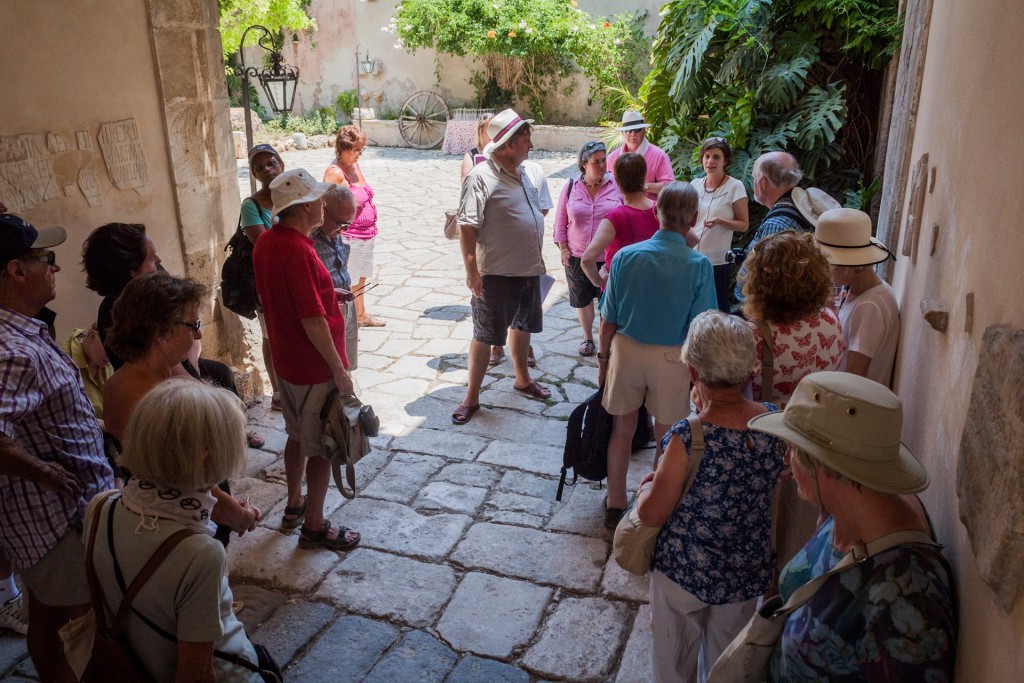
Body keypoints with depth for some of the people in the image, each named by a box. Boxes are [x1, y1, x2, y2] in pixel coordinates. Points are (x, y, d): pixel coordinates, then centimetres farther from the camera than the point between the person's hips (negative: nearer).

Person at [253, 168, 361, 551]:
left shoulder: (266, 242, 3)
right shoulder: (298, 251, -26)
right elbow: (313, 320, -26)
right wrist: (340, 369, -19)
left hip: (286, 360, 9)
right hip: (315, 368, -9)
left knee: (298, 435, 23)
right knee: (320, 447, 5)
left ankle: (294, 506, 40)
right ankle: (314, 526, 18)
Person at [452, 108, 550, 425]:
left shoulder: (521, 172, 8)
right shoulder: (481, 176, -18)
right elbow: (467, 226, -20)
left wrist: (537, 257, 18)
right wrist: (472, 270, -22)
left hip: (529, 268, 8)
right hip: (496, 272, -8)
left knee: (522, 325, 22)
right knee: (485, 335, 2)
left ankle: (522, 378, 42)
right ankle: (472, 397, 13)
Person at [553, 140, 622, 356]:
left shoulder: (616, 185, -6)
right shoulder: (571, 186, -1)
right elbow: (561, 219, 6)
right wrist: (563, 248, 1)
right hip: (577, 256, 2)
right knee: (582, 299, 14)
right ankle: (588, 338, 32)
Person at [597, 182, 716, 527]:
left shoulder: (626, 256, -11)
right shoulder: (699, 265, -14)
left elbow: (608, 320, -6)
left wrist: (604, 358, 8)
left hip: (626, 350, 2)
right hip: (672, 357, -1)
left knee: (622, 430, 17)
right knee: (666, 438, 17)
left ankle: (615, 505, 30)